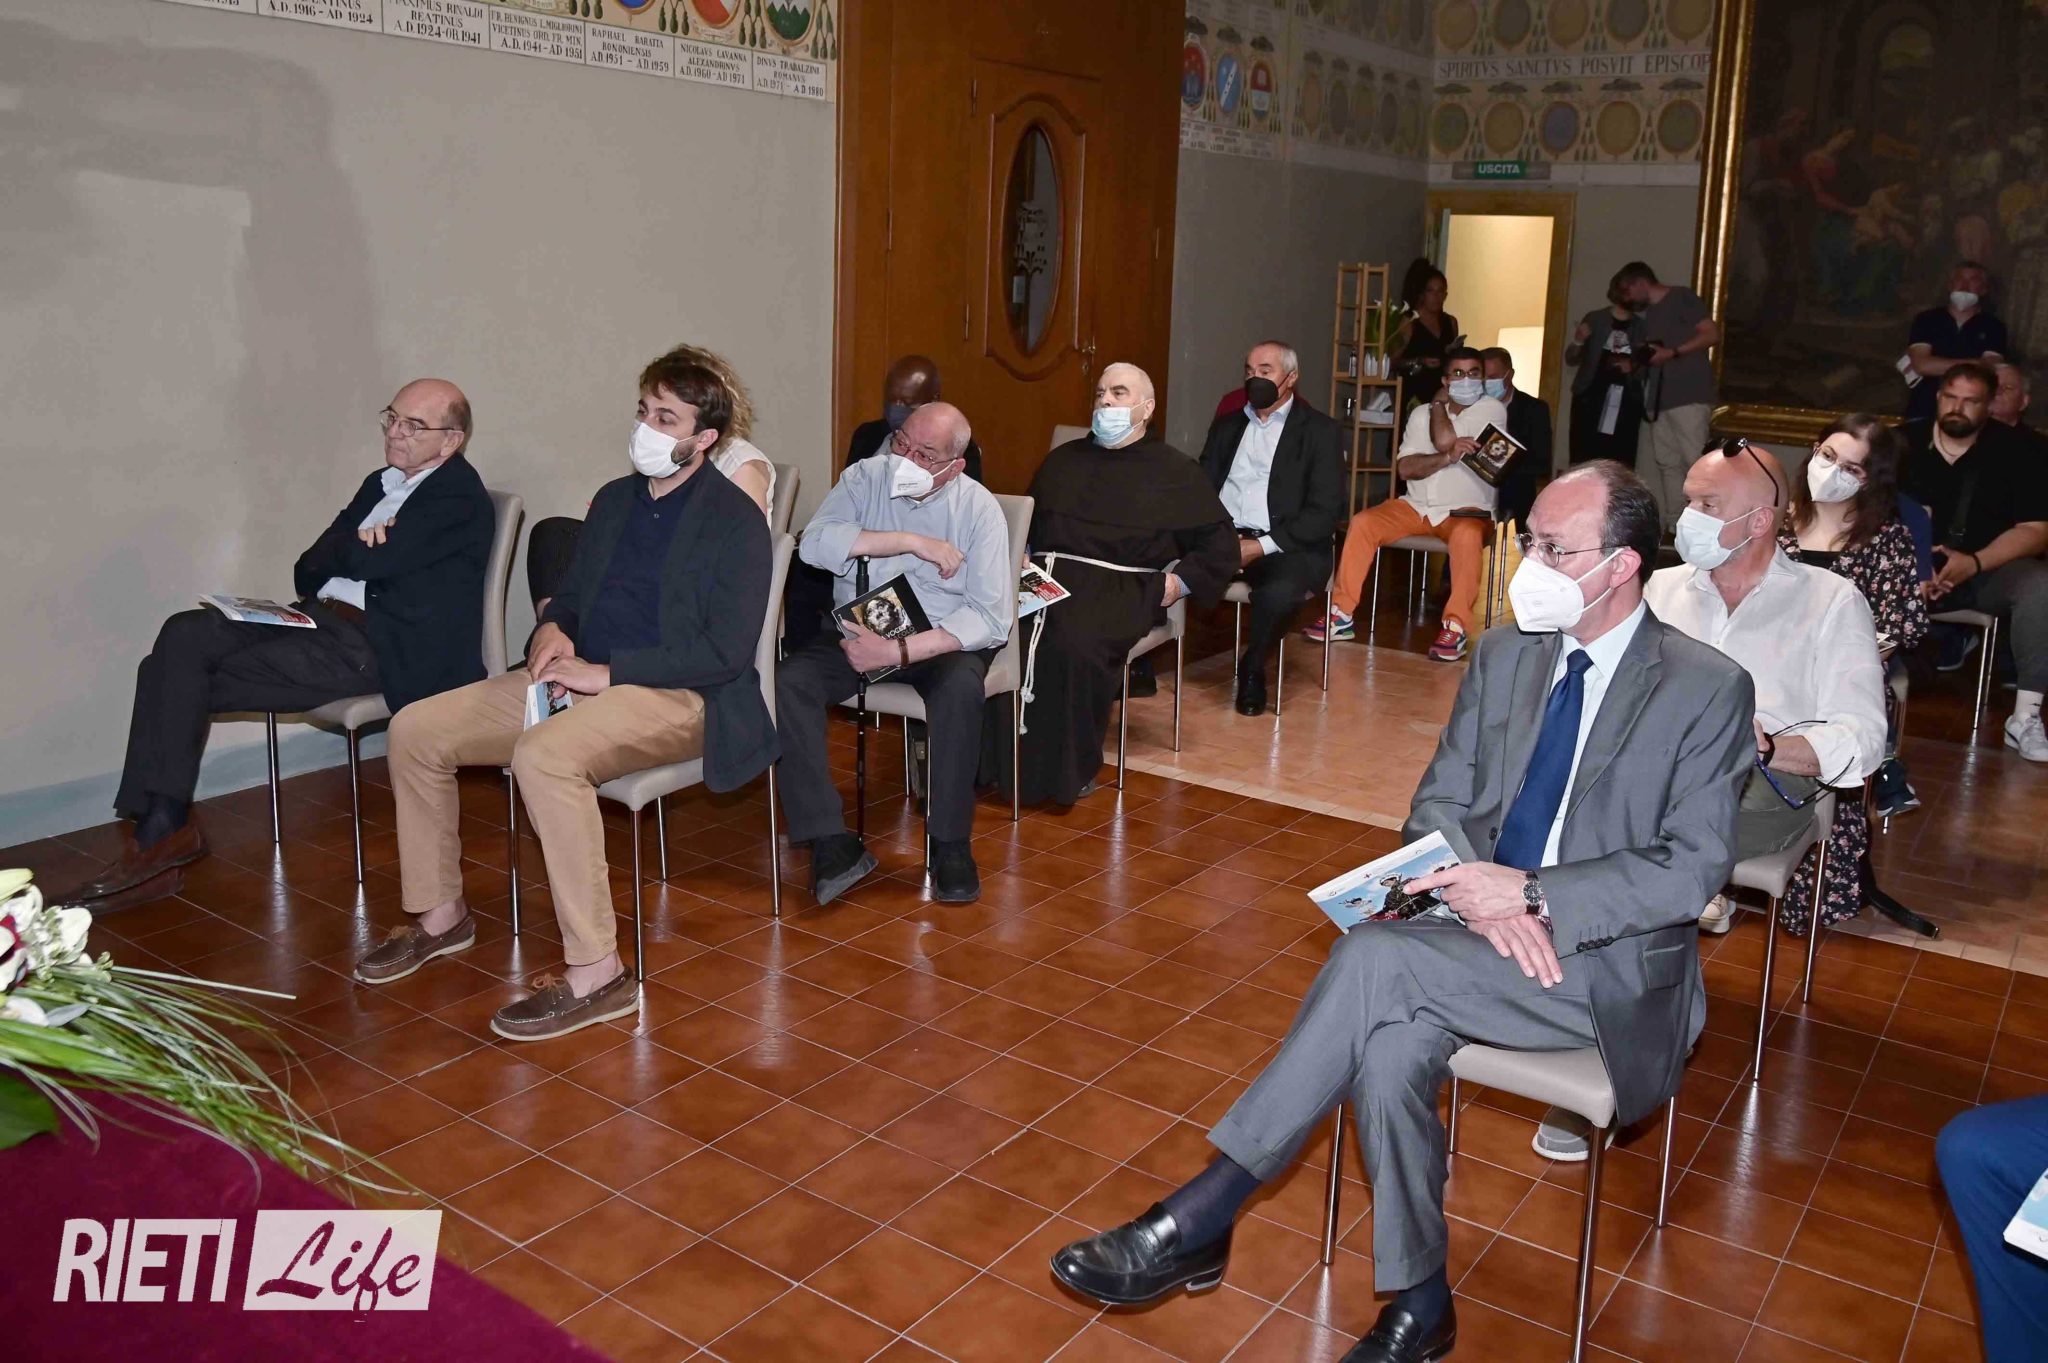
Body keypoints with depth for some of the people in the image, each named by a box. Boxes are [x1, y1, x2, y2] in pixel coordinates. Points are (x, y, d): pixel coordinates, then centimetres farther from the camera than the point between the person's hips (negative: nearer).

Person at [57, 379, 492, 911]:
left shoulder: (459, 496, -6)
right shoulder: (381, 484, 21)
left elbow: (375, 561, -19)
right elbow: (308, 572, 15)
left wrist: (345, 548, 3)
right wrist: (358, 547, -4)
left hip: (376, 648, -9)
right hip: (323, 618, 9)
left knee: (196, 683, -16)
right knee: (184, 634, -11)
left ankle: (162, 829, -1)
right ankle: (159, 824, -15)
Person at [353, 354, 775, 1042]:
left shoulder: (735, 520, -8)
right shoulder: (614, 498, 16)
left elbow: (726, 651, -16)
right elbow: (571, 593, 24)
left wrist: (606, 673, -19)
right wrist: (552, 630, -1)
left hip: (677, 696, -8)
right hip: (581, 673, 8)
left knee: (543, 754, -36)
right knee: (415, 730, -1)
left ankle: (596, 973, -28)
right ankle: (440, 915, 16)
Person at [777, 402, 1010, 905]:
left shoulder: (979, 508, -7)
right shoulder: (865, 477, -1)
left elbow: (991, 617, -16)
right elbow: (815, 543, -19)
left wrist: (900, 652, -27)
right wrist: (913, 542, -23)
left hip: (939, 640, -2)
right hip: (856, 634, 2)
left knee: (961, 685, -35)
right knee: (787, 681, -24)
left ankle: (951, 843, -20)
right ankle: (832, 842, -24)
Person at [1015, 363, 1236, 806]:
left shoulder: (1173, 471, 14)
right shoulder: (1063, 460, 27)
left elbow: (1219, 545, 11)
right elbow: (1027, 523, 24)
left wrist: (1178, 582, -4)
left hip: (1120, 586, -3)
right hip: (1047, 574, 4)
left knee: (1075, 643, -36)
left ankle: (1069, 771, -21)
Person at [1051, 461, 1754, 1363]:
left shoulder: (1708, 689, -6)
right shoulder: (1502, 656, 9)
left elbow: (1693, 867, -12)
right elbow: (1437, 806, 10)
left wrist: (1531, 895, -22)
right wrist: (1482, 894, -12)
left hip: (1611, 961, -5)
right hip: (1482, 940, 5)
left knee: (1375, 956, -30)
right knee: (1392, 1047, -30)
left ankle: (1198, 1219, -22)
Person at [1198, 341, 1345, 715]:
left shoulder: (1319, 430, 5)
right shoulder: (1226, 426, 20)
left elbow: (1324, 513, -5)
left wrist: (1262, 546, -15)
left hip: (1285, 545, -3)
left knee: (1279, 590, -37)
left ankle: (1252, 669, -8)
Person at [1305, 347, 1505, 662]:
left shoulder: (1492, 409, -3)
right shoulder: (1422, 414, 10)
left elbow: (1444, 440, -16)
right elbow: (1405, 468, -3)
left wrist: (1440, 403, 3)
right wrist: (1448, 457, -20)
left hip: (1468, 511, -4)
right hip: (1416, 506, 4)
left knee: (1467, 534, -38)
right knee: (1363, 522, -19)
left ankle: (1456, 627, -33)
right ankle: (1342, 615, -16)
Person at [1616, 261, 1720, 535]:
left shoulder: (1681, 298, -3)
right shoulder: (1649, 313, 21)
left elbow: (1712, 334, -11)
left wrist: (1672, 353, -16)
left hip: (1689, 397, -9)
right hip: (1659, 399, 9)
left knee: (1695, 463, -10)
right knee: (1667, 463, 5)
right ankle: (1675, 528, 7)